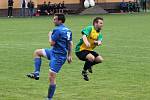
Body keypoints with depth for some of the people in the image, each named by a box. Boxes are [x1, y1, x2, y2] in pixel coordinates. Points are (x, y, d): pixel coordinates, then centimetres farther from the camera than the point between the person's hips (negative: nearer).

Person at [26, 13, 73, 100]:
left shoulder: (57, 30, -20)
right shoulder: (68, 30, 8)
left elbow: (52, 43, -18)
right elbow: (70, 44, 13)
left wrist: (50, 35, 1)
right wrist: (69, 55, 18)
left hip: (58, 56, -10)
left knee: (52, 77, -7)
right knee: (37, 52, 17)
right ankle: (36, 73, 10)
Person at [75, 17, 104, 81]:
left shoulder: (99, 34, 10)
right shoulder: (89, 28, -12)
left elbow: (99, 41, -9)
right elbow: (84, 36, -28)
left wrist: (98, 42, -33)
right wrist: (86, 42, -49)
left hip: (89, 50, 8)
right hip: (80, 49, -8)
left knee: (100, 59, -4)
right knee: (91, 58, -31)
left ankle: (89, 65, 25)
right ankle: (84, 71, -7)